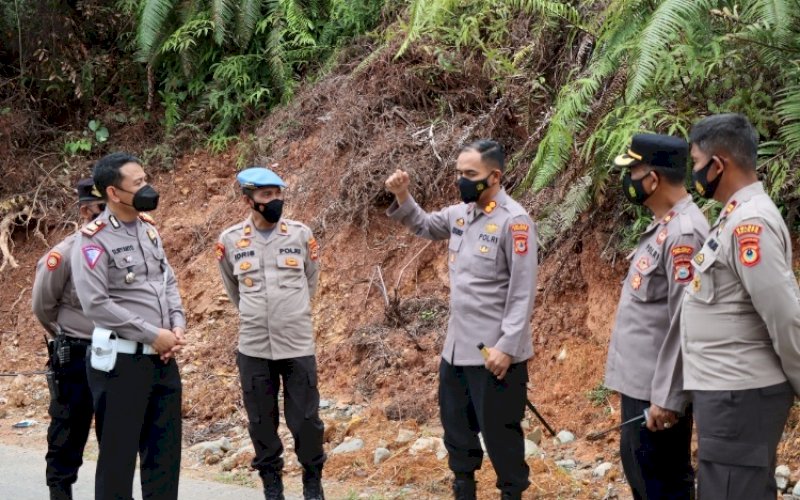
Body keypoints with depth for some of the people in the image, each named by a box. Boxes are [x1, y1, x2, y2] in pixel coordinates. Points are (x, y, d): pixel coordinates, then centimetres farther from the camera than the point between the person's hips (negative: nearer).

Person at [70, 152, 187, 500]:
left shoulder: (148, 229, 10)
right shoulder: (93, 240, -13)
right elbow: (95, 304, -19)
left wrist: (177, 327, -1)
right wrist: (153, 334, -16)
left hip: (163, 357, 7)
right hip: (121, 360, -7)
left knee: (165, 448, 14)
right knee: (119, 452, 3)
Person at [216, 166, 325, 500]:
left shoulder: (301, 235, -2)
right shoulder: (230, 240, -1)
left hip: (298, 345, -1)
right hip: (253, 348, 1)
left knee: (305, 419, 3)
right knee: (261, 421, 9)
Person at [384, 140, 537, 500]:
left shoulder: (513, 221, -17)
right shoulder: (460, 214, 6)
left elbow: (523, 292, -18)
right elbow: (423, 226, 26)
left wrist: (507, 346, -21)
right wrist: (402, 198, 5)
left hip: (494, 351, -8)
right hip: (456, 347, 8)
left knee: (499, 431, 2)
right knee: (456, 426, 20)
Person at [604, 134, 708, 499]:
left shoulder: (684, 233, -21)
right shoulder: (661, 227, 11)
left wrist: (668, 398, -23)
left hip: (658, 390, -10)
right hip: (638, 382, 10)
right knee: (637, 467, 20)